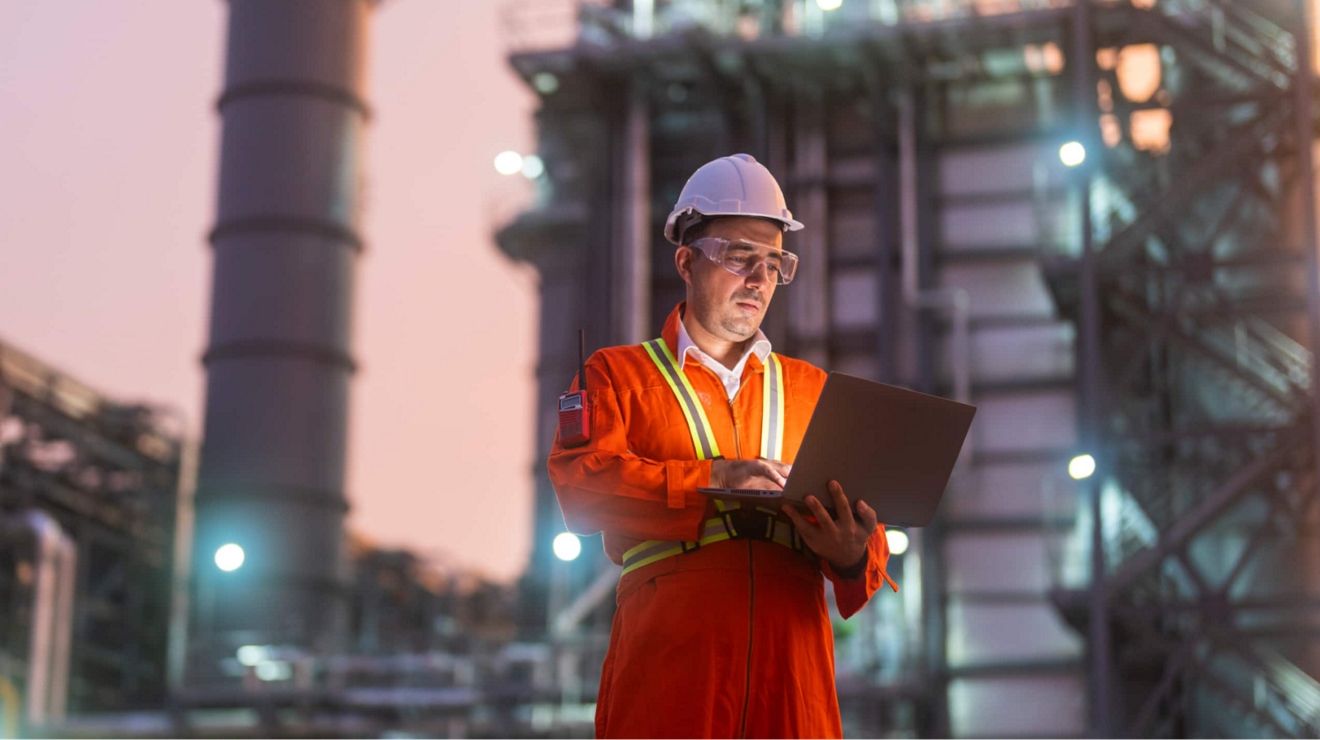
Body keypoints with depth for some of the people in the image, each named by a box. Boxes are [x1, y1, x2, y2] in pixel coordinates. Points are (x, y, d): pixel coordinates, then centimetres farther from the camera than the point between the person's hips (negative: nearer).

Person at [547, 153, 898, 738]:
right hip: (670, 659, -2)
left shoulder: (812, 389, 22)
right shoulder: (620, 374, 14)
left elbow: (860, 528, 15)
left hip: (792, 663, 3)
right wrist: (712, 479, -12)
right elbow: (578, 482, -4)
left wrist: (851, 556, -9)